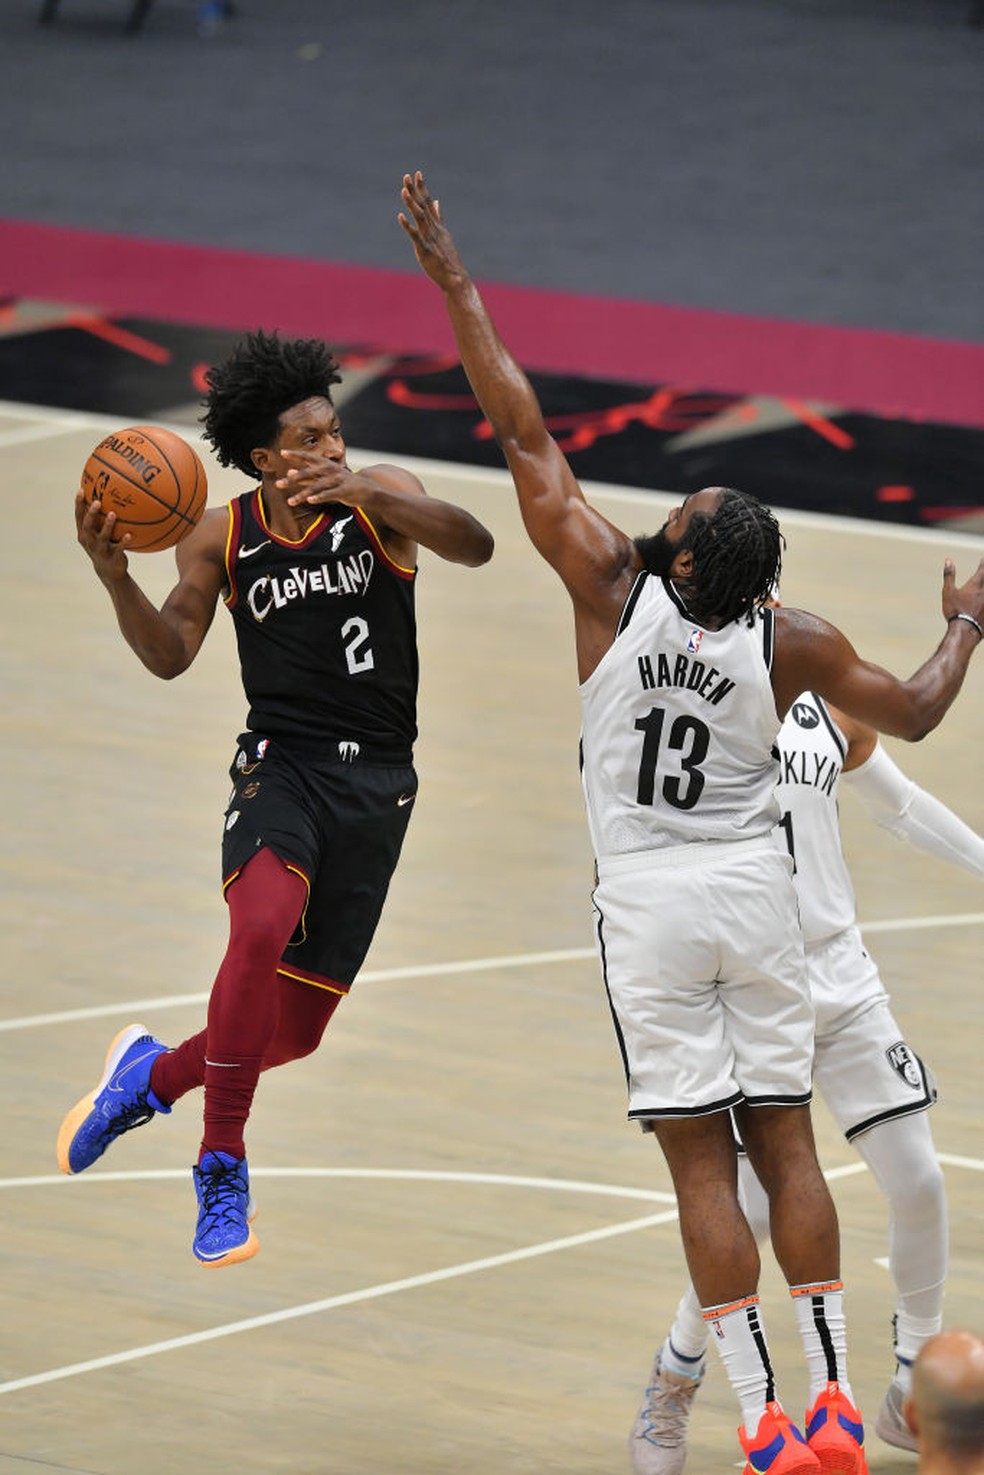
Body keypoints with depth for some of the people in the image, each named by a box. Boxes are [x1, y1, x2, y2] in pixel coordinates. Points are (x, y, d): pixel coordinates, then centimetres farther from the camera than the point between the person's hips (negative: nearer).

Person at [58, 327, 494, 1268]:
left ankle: (153, 1074, 34)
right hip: (281, 760, -1)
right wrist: (117, 579, -19)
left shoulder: (376, 496, -3)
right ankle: (222, 1170, -20)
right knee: (262, 929, -33)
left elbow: (474, 547, -20)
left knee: (297, 1029, 3)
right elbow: (170, 656, 1)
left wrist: (366, 497, -36)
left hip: (377, 777, 1)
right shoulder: (224, 536, 1)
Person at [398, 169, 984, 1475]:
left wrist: (454, 282, -6)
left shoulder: (613, 586, -13)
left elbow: (523, 433, -11)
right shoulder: (793, 644, -8)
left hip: (649, 901, -2)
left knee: (700, 1159, 0)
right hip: (754, 888, 2)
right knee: (786, 1143, 8)